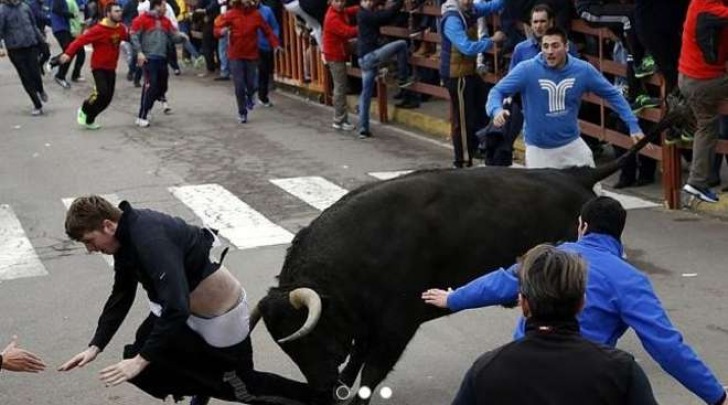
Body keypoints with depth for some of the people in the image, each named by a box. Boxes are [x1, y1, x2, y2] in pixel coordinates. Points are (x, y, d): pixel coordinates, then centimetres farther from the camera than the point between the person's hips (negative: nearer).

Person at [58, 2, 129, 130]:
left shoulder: (121, 28, -2)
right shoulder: (99, 29, -20)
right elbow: (81, 40, -24)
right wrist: (68, 53, -36)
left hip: (111, 68, 6)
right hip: (99, 67, -6)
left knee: (108, 98, 6)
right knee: (102, 93, -22)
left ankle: (89, 119, 22)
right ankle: (84, 111, 5)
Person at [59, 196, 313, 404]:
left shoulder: (149, 238, -33)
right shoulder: (126, 236, -5)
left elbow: (177, 307, -38)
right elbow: (121, 295, 7)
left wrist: (142, 359, -34)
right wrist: (95, 346, 1)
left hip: (222, 317, -9)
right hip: (187, 312, 9)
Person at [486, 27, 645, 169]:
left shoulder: (583, 70, -10)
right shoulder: (527, 70, -17)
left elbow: (613, 94, 0)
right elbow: (497, 91, -15)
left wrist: (633, 125, -5)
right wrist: (497, 110, -38)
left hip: (572, 144, 2)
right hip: (538, 148, -2)